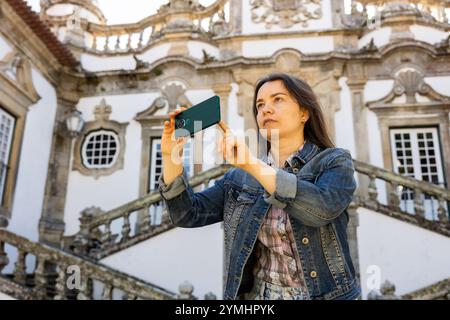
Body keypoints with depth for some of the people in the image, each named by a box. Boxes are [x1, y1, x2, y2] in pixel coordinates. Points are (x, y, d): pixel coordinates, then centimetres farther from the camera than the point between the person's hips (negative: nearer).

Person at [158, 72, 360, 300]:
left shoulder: (334, 162, -1)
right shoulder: (239, 178, 8)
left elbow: (322, 208, -20)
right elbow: (188, 213, 0)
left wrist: (252, 163, -24)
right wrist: (171, 155, -12)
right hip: (255, 294, 2)